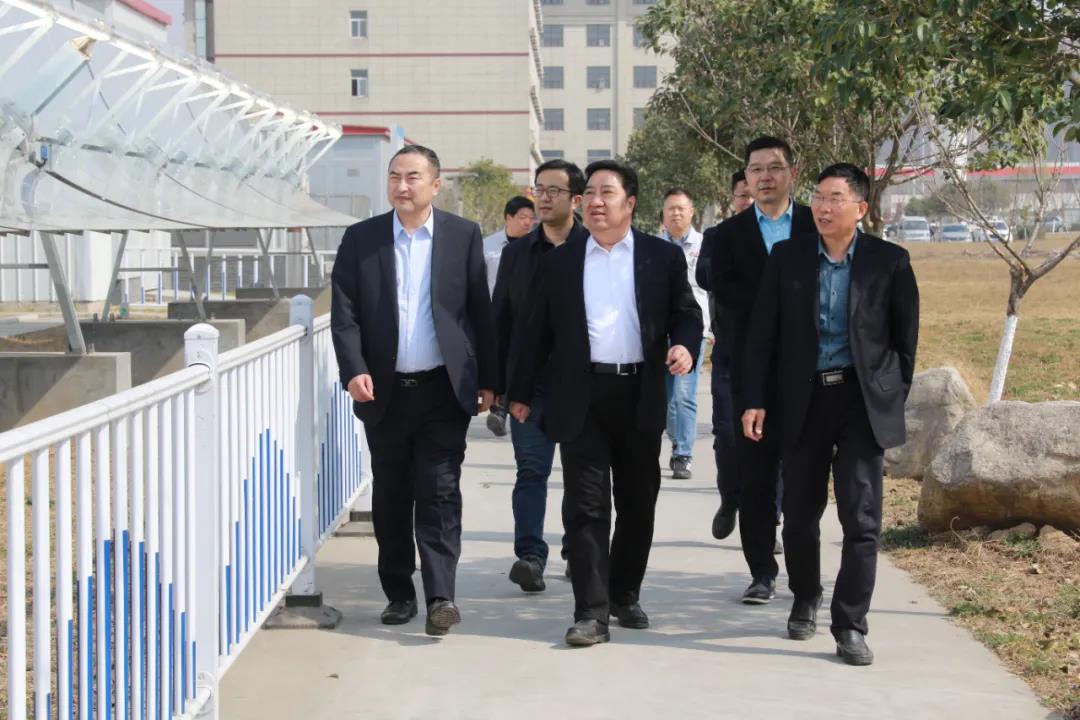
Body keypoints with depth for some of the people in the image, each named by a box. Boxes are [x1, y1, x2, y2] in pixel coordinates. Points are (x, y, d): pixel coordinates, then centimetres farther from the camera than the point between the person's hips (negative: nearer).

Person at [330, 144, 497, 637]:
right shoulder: (360, 239, 5)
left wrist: (487, 380, 2)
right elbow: (344, 313, 0)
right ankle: (399, 593, 20)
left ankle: (441, 596, -5)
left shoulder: (463, 236, 3)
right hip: (385, 392, 2)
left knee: (439, 493, -6)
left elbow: (480, 311, 4)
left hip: (443, 390, -2)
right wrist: (354, 371, -13)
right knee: (390, 498, 9)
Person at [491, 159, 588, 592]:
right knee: (531, 470, -6)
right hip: (530, 382, 2)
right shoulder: (517, 253, 9)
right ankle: (530, 556, -11)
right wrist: (498, 382, 5)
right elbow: (500, 320, 11)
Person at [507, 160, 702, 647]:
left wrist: (685, 346, -14)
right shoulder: (559, 262, 8)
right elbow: (538, 331, 11)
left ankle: (625, 595, 27)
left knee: (637, 502, 10)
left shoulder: (663, 257, 6)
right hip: (581, 398, -1)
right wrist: (520, 391, 10)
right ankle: (591, 612, -4)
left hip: (640, 396, 1)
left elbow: (686, 313, 8)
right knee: (586, 505, -5)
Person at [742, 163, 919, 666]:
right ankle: (804, 601, 33)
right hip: (804, 399, 2)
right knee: (800, 512, 10)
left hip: (862, 399, -2)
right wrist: (755, 400, -3)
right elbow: (762, 333, 3)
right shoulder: (788, 257, 3)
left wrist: (894, 399, 2)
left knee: (861, 518, -5)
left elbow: (905, 338, 5)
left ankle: (850, 626, 2)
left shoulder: (889, 261, -1)